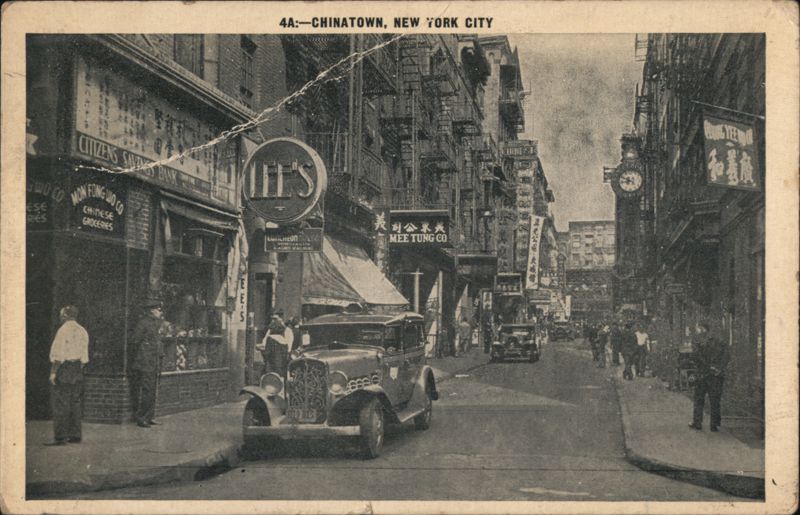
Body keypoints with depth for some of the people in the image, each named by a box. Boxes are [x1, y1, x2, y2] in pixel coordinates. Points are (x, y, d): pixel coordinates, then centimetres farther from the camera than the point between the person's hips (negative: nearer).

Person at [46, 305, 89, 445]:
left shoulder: (63, 330, -12)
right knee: (75, 403, 10)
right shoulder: (82, 331, 10)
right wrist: (79, 370, 18)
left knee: (60, 404, -5)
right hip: (77, 368, 7)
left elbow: (59, 353, -16)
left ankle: (60, 437, -7)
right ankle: (75, 435, 12)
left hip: (64, 368, -7)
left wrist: (53, 372, -14)